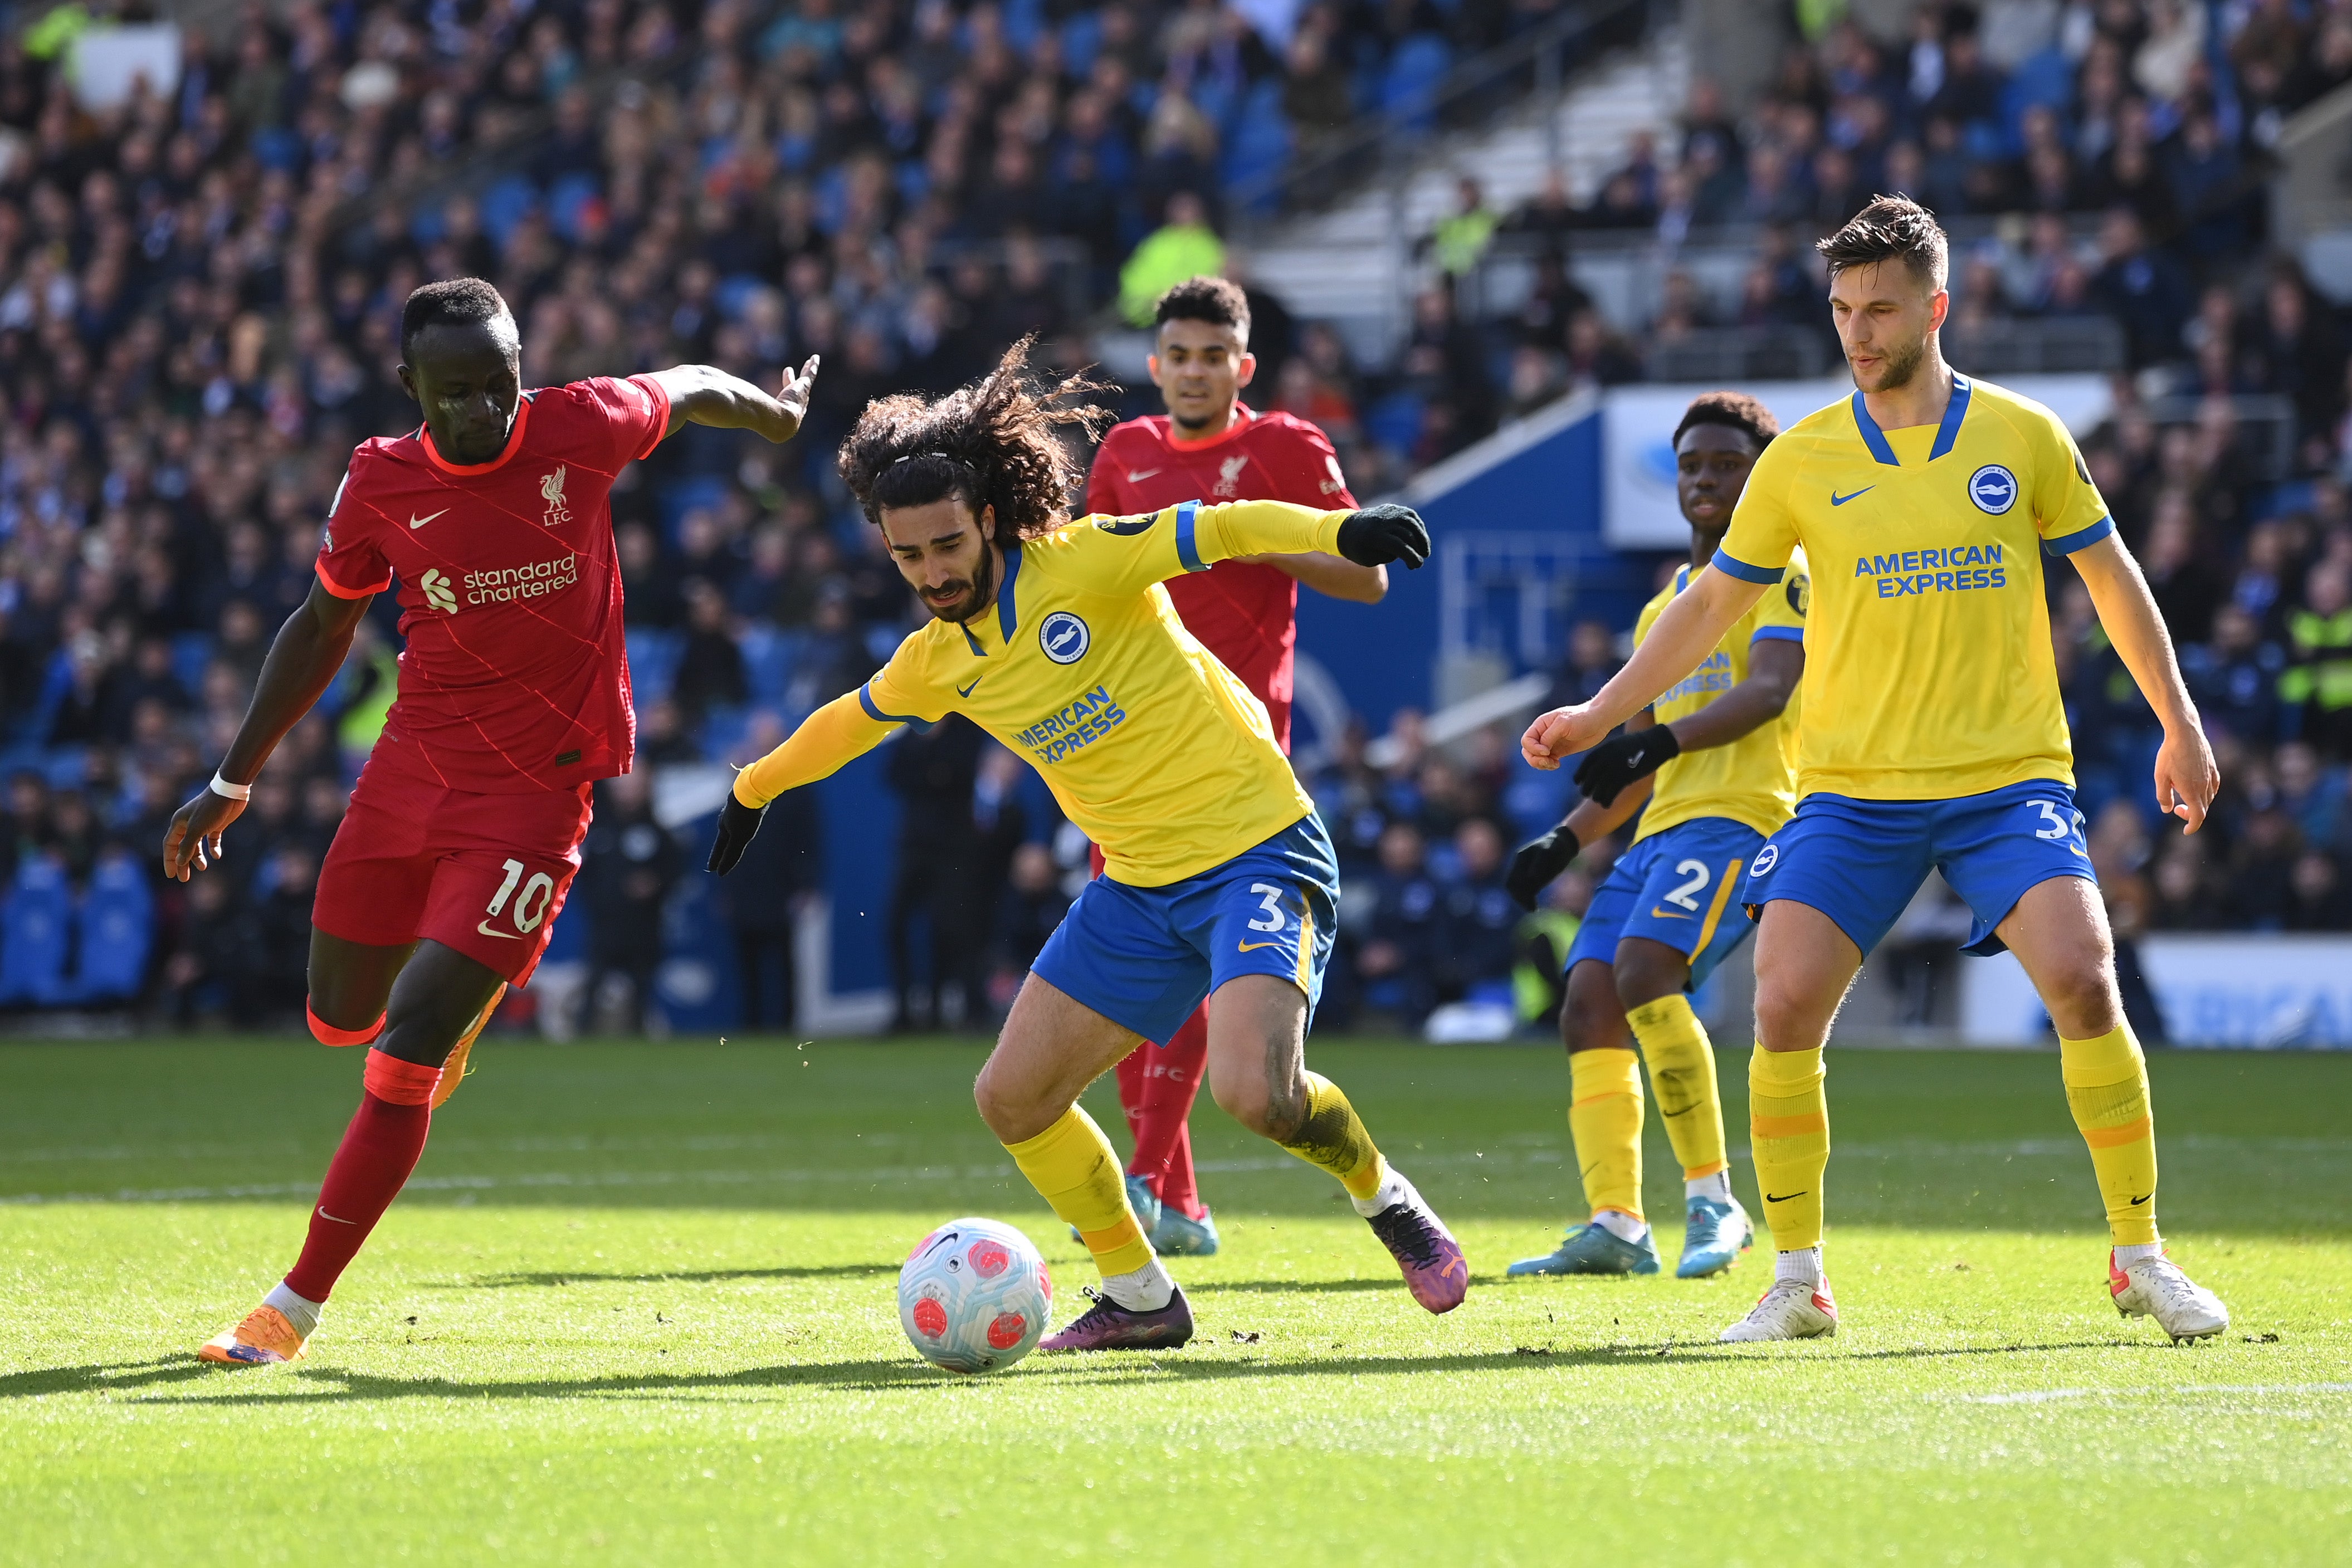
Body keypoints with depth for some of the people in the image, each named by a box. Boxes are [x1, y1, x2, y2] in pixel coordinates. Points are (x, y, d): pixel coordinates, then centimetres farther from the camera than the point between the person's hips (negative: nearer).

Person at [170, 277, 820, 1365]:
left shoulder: (582, 429, -12)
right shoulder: (380, 484, -4)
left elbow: (693, 389, 11)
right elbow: (323, 630, 12)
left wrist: (780, 418, 33)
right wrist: (232, 783, 14)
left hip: (533, 794, -4)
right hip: (409, 773, 4)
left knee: (405, 1058, -12)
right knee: (339, 1020, 14)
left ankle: (297, 1307, -6)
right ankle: (460, 1007, 50)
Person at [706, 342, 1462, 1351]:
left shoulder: (1080, 565, -13)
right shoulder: (936, 664, 7)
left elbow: (1218, 531, -23)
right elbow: (852, 719, 27)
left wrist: (1341, 531, -41)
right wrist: (754, 788, 43)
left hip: (1257, 850, -7)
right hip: (1137, 886, 7)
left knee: (1255, 1090, -27)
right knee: (1012, 1098, 2)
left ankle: (1381, 1195, 5)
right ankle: (1139, 1298, 19)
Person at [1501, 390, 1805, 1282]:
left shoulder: (1781, 573, 3)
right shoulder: (1664, 606, 27)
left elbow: (1770, 689, -15)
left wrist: (1659, 741, -25)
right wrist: (1567, 840, 17)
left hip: (1740, 811, -8)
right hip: (1662, 827, 8)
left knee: (1643, 972, -28)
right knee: (1588, 1000, -7)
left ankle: (1712, 1202, -25)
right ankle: (1615, 1226, -9)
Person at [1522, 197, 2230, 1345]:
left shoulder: (2023, 437, 2)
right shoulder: (1802, 461, 4)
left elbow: (2111, 578, 13)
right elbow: (1712, 603, 13)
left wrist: (2179, 723, 14)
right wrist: (1600, 715, 8)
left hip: (2008, 775, -1)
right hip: (1852, 785, 1)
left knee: (2080, 979, -18)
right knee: (1785, 1003, -13)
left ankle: (2140, 1260, -4)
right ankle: (1797, 1282, 1)